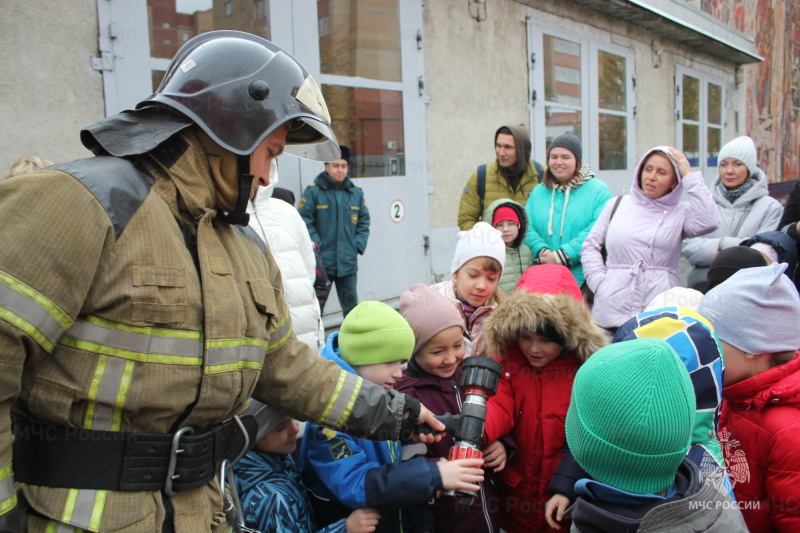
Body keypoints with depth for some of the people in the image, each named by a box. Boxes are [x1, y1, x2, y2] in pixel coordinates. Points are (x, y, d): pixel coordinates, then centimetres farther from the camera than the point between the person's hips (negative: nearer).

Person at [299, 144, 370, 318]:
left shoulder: (356, 193, 9)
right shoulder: (313, 191, -4)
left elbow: (364, 221, 14)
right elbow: (304, 222, -6)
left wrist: (358, 245, 3)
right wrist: (317, 245, -12)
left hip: (348, 262, 4)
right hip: (321, 262, -4)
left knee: (351, 304, 12)